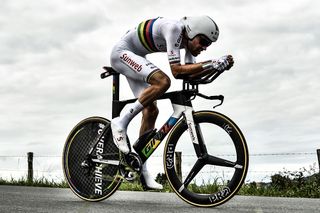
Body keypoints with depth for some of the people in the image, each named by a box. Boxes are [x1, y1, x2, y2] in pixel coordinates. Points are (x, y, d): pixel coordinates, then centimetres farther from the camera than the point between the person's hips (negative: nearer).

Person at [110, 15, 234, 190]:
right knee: (163, 81, -31)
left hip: (133, 58, 9)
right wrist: (214, 64, -34)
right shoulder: (174, 28, -27)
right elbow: (177, 71, -33)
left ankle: (141, 169, 9)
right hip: (122, 52, -9)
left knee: (151, 111, 1)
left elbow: (191, 74, -1)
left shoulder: (186, 39, 0)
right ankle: (121, 123, -21)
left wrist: (218, 66, -13)